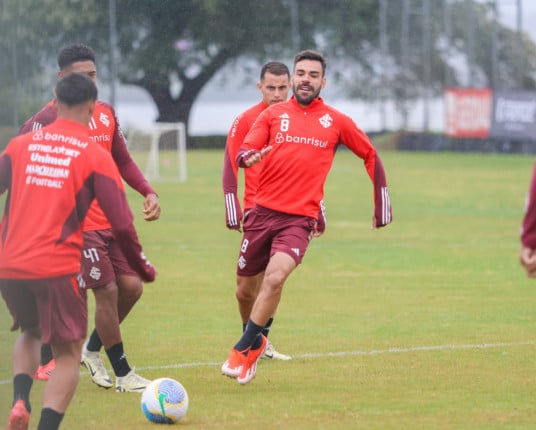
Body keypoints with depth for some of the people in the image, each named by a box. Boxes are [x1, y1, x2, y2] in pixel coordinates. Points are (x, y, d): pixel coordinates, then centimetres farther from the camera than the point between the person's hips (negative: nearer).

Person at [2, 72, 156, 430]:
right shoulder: (95, 157, -1)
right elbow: (122, 224, -5)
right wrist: (142, 267, 10)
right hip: (58, 267, -4)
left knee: (30, 333, 28)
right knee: (68, 354, 8)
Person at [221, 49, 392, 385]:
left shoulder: (336, 122, 6)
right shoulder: (273, 115, 7)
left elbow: (370, 155, 17)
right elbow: (241, 153, -2)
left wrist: (381, 204, 16)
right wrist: (250, 156, -26)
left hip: (300, 218, -2)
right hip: (263, 211, 2)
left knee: (275, 278, -25)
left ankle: (244, 349, -11)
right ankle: (256, 340, 37)